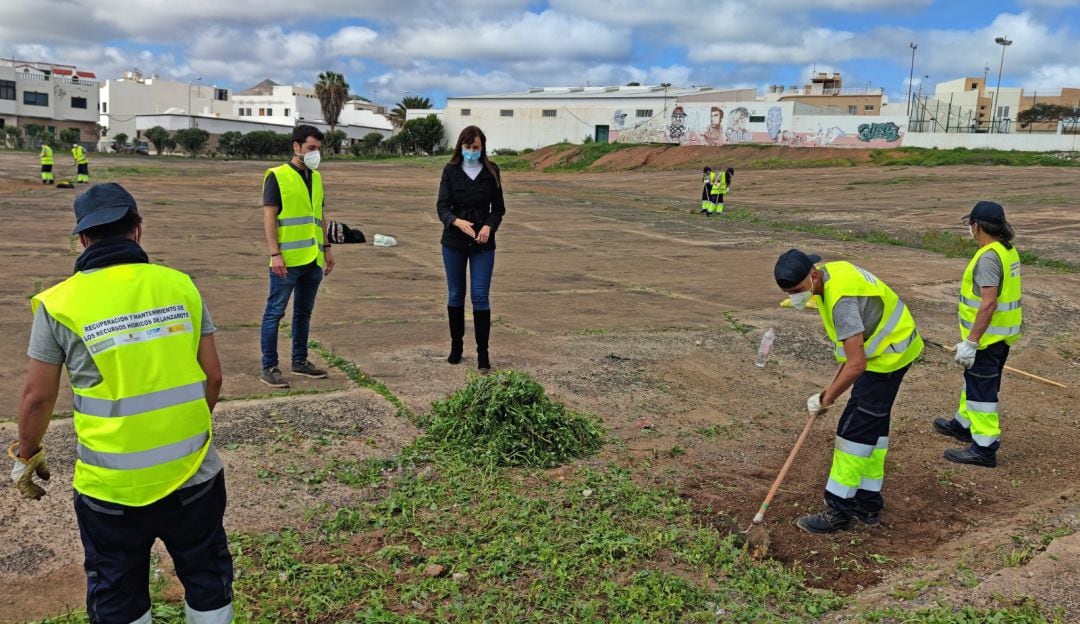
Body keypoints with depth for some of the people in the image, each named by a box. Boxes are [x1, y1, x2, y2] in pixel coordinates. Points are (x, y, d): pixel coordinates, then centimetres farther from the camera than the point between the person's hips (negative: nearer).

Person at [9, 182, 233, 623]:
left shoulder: (59, 304, -8)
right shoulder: (180, 286, -4)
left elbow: (38, 396, -1)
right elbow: (212, 376, 1)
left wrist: (26, 456, 18)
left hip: (112, 487, -1)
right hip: (194, 473, 2)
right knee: (207, 578, 22)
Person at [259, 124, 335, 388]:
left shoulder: (316, 177, 14)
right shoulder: (277, 176, -6)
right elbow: (269, 217, -11)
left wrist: (326, 247, 16)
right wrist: (275, 254, -17)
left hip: (313, 259, 7)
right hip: (287, 260, -7)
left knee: (304, 312, 15)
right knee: (275, 312, -1)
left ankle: (300, 361, 25)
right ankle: (269, 368, 5)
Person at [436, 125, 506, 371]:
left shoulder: (491, 171, 1)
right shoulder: (451, 171, -1)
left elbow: (498, 207, 4)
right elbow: (442, 206, -9)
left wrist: (489, 226, -17)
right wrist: (457, 221, -29)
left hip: (483, 243, -1)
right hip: (454, 241, 1)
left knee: (480, 296, -5)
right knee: (455, 294, 11)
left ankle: (483, 353, 0)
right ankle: (456, 345, 26)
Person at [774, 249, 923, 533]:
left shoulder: (841, 298, -32)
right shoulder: (830, 272, -1)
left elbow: (856, 364, -32)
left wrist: (826, 398, -19)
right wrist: (835, 383, 10)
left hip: (888, 355, -10)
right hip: (890, 348, 10)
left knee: (855, 429, -7)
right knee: (873, 424, 16)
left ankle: (839, 508, 2)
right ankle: (868, 503, 26)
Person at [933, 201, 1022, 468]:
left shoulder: (988, 257, -23)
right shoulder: (1008, 250, 8)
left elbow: (989, 303, -27)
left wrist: (970, 342, -25)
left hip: (987, 336, -10)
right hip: (1003, 334, 10)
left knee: (981, 388, -2)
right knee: (974, 380, 24)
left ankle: (984, 448, 3)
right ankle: (964, 423, 41)